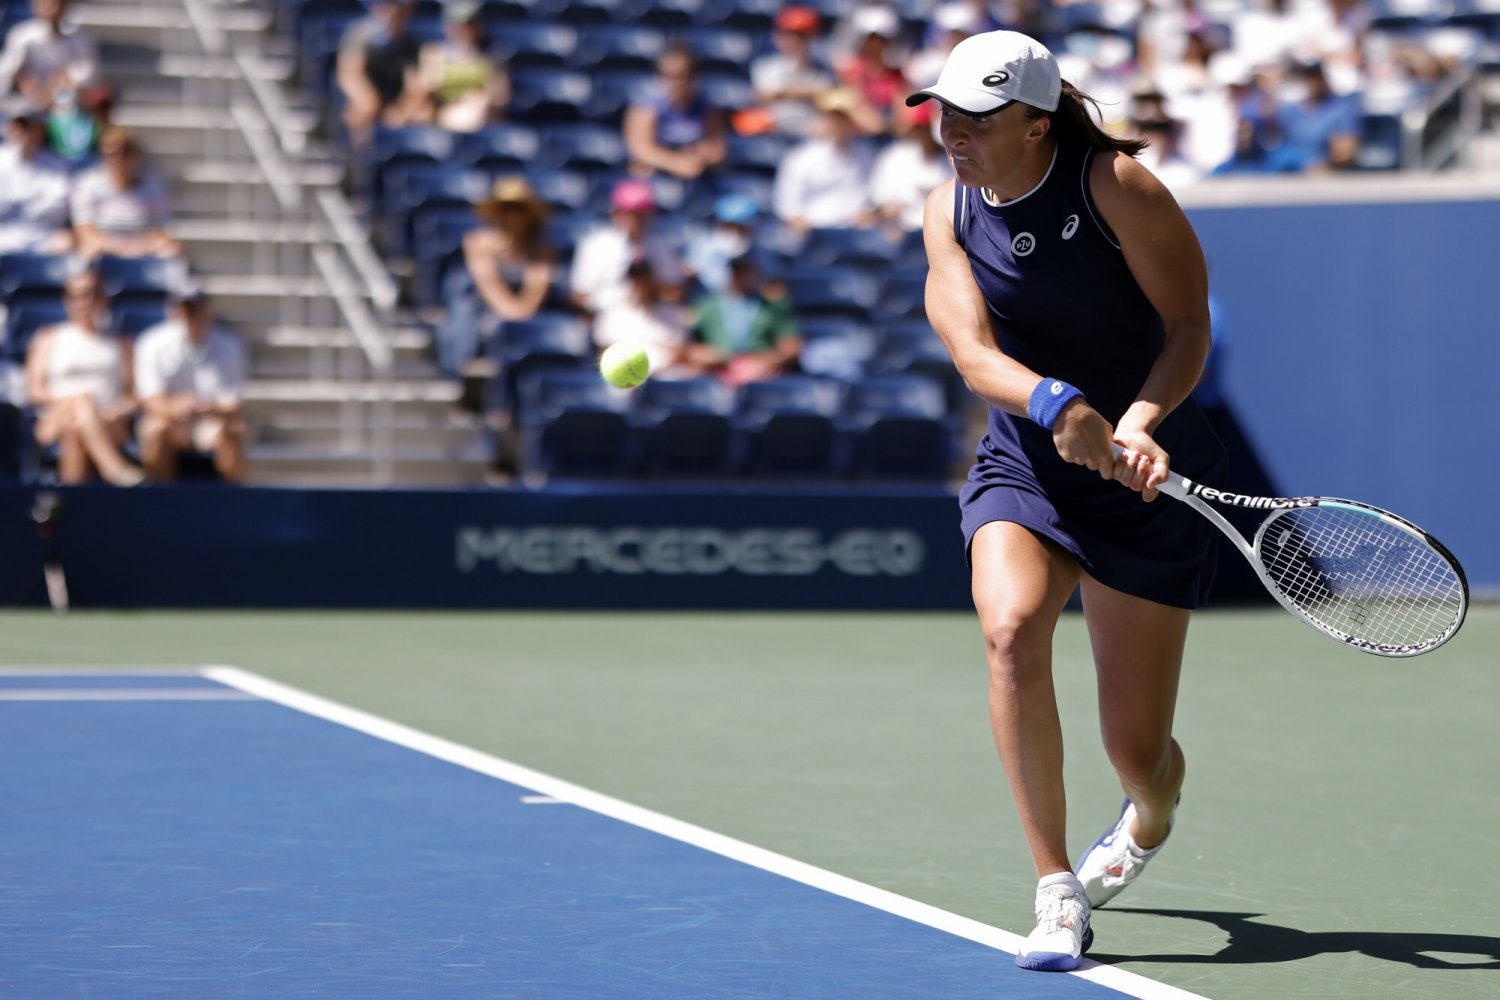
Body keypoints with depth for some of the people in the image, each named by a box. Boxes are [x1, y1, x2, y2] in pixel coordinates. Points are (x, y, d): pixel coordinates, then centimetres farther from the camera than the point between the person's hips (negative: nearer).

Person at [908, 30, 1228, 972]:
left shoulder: (1114, 184, -15)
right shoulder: (949, 213, -3)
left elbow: (1189, 323, -14)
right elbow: (975, 354, -15)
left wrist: (1141, 420, -32)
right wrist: (1058, 405, -35)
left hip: (1147, 478, -3)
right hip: (1023, 469, 3)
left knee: (1138, 748, -1)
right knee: (1011, 627, -30)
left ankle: (1150, 823, 41)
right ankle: (1059, 895, -21)